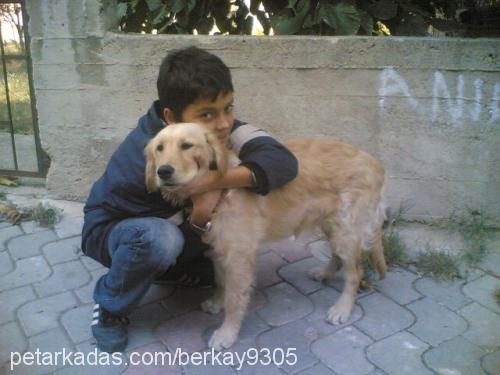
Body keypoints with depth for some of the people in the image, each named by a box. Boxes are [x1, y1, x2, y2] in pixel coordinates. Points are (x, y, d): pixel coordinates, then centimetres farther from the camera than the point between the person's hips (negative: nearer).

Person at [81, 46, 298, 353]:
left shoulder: (217, 127, -23)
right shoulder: (148, 158, -35)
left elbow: (282, 161, -36)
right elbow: (181, 244, -25)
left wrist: (218, 180, -47)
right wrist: (201, 215, -45)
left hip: (175, 228, 6)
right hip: (110, 230, -5)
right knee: (161, 237, -38)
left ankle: (157, 267, 11)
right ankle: (109, 307, -10)